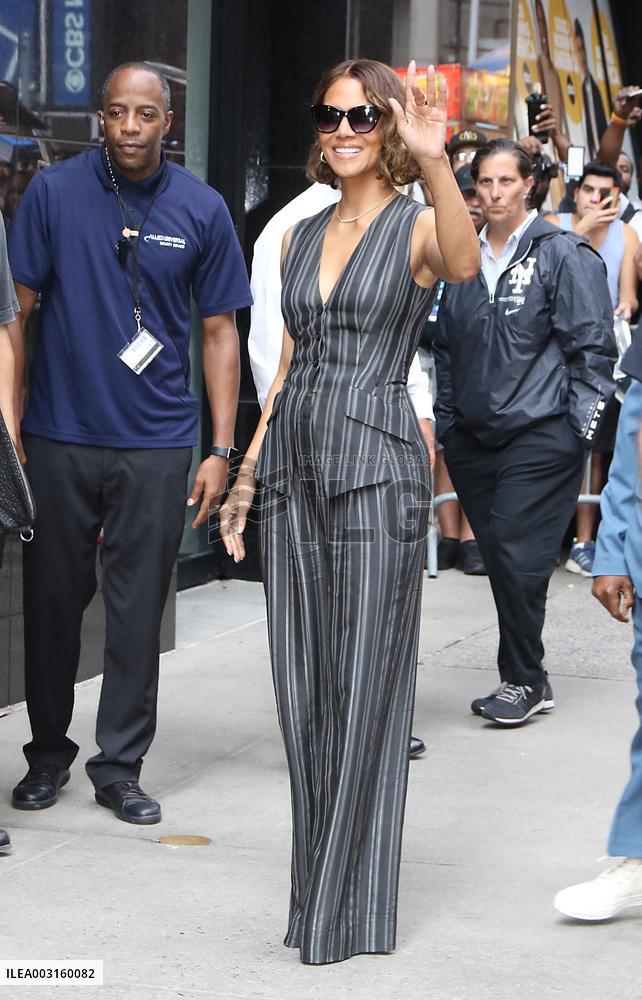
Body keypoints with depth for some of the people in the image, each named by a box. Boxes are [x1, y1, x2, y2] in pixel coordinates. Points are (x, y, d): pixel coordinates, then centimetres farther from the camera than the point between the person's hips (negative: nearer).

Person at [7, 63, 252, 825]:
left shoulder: (202, 210, 0)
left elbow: (218, 332, 5)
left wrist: (221, 449, 0)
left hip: (156, 445, 0)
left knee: (138, 610, 4)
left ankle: (119, 766, 16)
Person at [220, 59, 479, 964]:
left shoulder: (416, 226, -3)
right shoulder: (301, 237, 15)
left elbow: (463, 266, -28)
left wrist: (435, 162, -43)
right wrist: (247, 473, 16)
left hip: (376, 465, -6)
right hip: (295, 467, 6)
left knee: (364, 687, -2)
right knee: (303, 687, 8)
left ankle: (348, 907, 7)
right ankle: (319, 886, 19)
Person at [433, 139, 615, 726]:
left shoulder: (561, 254, -3)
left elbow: (591, 347, -4)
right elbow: (446, 348, 22)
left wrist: (578, 429, -8)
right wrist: (446, 423, 16)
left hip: (539, 437, -5)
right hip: (473, 437, 6)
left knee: (518, 559, -10)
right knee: (499, 560, 7)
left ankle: (523, 679, 4)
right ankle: (527, 682, 16)